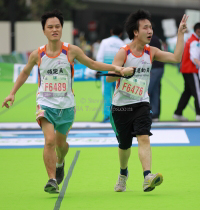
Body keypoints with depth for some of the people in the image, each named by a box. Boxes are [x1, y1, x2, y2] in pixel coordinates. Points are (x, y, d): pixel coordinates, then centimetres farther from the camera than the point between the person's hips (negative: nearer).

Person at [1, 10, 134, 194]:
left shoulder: (71, 51, -5)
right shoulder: (37, 55, -4)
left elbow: (92, 64, 7)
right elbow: (25, 73, 14)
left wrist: (115, 68, -3)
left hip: (66, 104, 1)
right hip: (46, 103, -1)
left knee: (61, 142, 15)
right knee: (50, 140, -21)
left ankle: (60, 163, 50)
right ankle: (52, 180, -17)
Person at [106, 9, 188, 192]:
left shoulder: (151, 52, 2)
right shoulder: (124, 52, -10)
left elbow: (176, 58, -6)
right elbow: (109, 77, -18)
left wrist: (181, 33, -7)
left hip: (141, 104, 2)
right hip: (121, 105, -2)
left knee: (144, 138, -20)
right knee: (124, 145, 10)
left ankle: (147, 177, -33)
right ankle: (123, 173, 39)